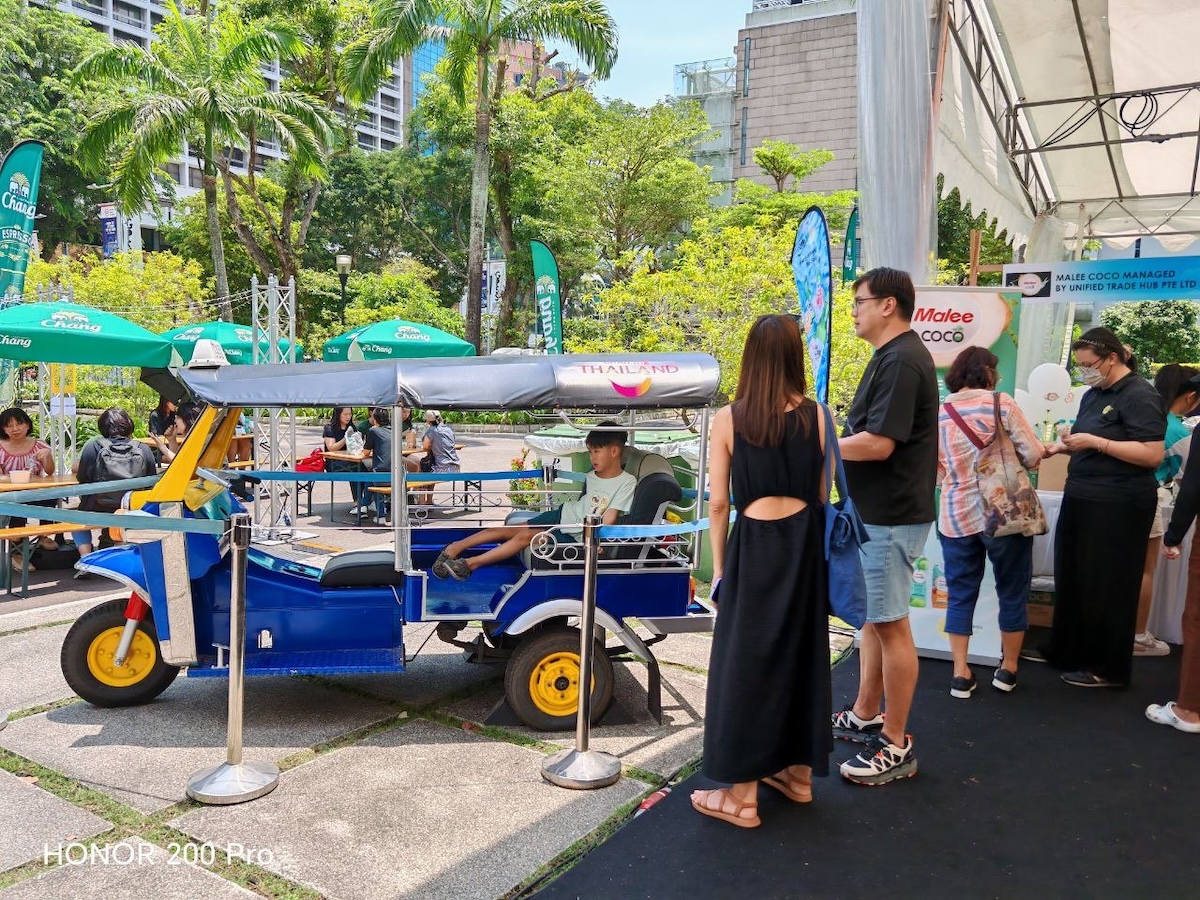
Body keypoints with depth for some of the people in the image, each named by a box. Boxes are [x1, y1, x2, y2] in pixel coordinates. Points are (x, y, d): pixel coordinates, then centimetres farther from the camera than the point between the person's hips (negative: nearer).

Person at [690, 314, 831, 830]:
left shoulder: (728, 419, -8)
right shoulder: (816, 416, -2)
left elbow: (718, 503, -5)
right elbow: (823, 496, 3)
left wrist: (719, 565, 6)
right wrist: (816, 549, 16)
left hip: (754, 545, -3)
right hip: (804, 544, 4)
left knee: (745, 661, 5)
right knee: (802, 655, 16)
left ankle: (742, 796, 12)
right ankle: (798, 773, 32)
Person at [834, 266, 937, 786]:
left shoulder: (902, 360, -19)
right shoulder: (891, 356, 14)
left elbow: (878, 443, -25)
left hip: (892, 516, -11)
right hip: (876, 510, 11)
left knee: (890, 624, -2)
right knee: (873, 616, 18)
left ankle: (896, 746, 10)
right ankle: (864, 717, 32)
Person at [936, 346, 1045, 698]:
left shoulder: (939, 414, 2)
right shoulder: (1002, 404, -7)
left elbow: (935, 472, 6)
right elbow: (1034, 456, -7)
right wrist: (1009, 459, 14)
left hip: (956, 515, 3)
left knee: (960, 594, 10)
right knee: (1012, 593, 13)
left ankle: (961, 673, 11)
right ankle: (1008, 668, 23)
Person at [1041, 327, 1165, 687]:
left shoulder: (1139, 396, -13)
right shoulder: (1094, 394, 13)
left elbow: (1153, 455, -20)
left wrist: (1095, 442, -23)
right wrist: (1065, 445, 3)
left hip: (1118, 507, -9)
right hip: (1082, 500, 9)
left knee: (1106, 588, 1)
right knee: (1072, 580, 15)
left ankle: (1109, 668, 14)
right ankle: (1068, 651, 29)